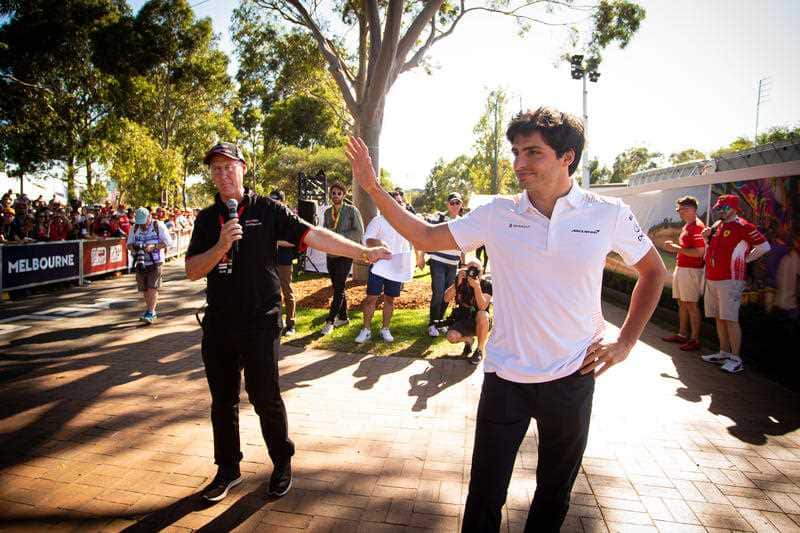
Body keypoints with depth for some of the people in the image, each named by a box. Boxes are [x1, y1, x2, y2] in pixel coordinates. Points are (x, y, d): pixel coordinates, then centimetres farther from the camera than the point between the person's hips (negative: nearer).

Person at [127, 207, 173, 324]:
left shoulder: (158, 226, -5)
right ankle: (151, 311, 24)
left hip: (155, 262, -5)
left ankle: (150, 314, -10)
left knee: (152, 288, -12)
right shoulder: (135, 228, 10)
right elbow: (129, 244, 14)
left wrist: (154, 246, -21)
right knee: (145, 289, 9)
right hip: (141, 262, 5)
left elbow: (168, 242, -8)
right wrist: (133, 247, -10)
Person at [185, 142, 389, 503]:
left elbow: (315, 236, -10)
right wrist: (221, 246, -17)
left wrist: (363, 252, -17)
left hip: (259, 324, -4)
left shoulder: (267, 210, -4)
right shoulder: (207, 218, 7)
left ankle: (282, 463, 26)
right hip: (218, 324, 4)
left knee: (264, 396, 2)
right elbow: (192, 271, 1)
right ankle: (228, 469, 32)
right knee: (222, 399, 13)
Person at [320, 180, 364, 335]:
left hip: (345, 255, -5)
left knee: (339, 288, -7)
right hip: (330, 254, 5)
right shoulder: (327, 212, 10)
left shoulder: (352, 210, -5)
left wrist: (339, 236, -17)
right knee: (338, 287, 12)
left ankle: (330, 320, -1)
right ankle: (343, 317, 24)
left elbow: (359, 232, -10)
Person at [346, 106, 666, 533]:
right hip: (505, 376, 0)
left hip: (572, 377, 1)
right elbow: (424, 236, -3)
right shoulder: (497, 214, -6)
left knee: (555, 492, 21)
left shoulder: (608, 214, -7)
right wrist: (372, 187, -10)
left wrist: (626, 341, 1)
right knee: (485, 493, 11)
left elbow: (653, 272, 8)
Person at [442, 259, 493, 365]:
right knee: (451, 337, -28)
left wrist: (477, 287, -39)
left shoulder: (486, 284, -14)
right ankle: (468, 339, 11)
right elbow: (446, 299, -17)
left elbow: (482, 307, -28)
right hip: (462, 321, 2)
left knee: (483, 315, -36)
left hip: (480, 324, -2)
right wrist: (458, 283, -29)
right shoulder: (461, 281, -8)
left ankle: (480, 350, -14)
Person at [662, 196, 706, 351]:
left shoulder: (697, 226, -14)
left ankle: (695, 340, 1)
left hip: (691, 270, -10)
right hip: (680, 269, 10)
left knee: (691, 304, -5)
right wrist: (674, 246, 12)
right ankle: (682, 334, 24)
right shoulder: (686, 226, 16)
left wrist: (677, 248, -19)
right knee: (681, 303, 15)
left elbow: (699, 252, -22)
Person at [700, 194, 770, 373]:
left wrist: (744, 259, -7)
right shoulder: (716, 226, 15)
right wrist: (707, 238, 8)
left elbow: (764, 246, -13)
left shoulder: (742, 226, -9)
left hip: (730, 280, -9)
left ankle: (736, 359, -1)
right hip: (712, 280, 9)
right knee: (719, 318, 13)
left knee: (730, 319, -8)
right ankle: (724, 353, 22)